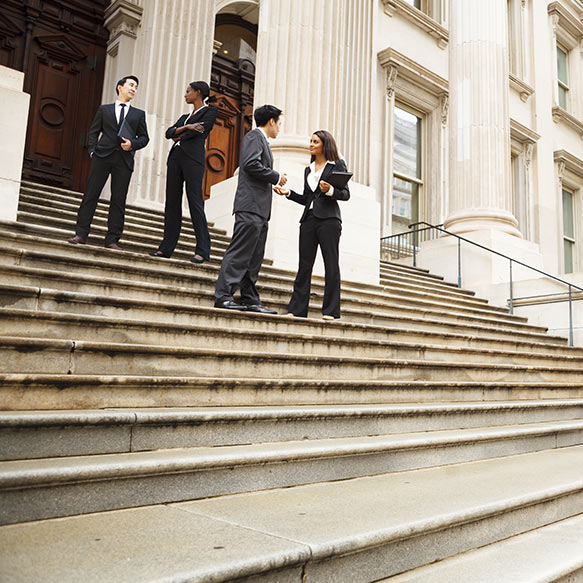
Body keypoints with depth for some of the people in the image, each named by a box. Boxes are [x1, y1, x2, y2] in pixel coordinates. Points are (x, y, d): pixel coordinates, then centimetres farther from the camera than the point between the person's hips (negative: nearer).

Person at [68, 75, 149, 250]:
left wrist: (132, 144, -6)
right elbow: (93, 132, 13)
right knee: (91, 194, -5)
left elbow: (144, 137, 14)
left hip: (124, 159, 1)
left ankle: (112, 240, -1)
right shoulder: (104, 109, 18)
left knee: (119, 199, -4)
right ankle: (81, 234, -2)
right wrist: (92, 151, -2)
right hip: (103, 155, 0)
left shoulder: (139, 114, 20)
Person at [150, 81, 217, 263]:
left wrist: (179, 137, 6)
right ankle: (167, 247, 4)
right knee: (172, 202, 2)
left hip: (193, 159, -7)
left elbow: (199, 131, -8)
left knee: (195, 203, -13)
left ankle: (203, 250, -12)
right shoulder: (185, 117, 28)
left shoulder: (210, 112, 7)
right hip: (175, 157, 7)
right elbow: (169, 132, 13)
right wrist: (186, 127, -4)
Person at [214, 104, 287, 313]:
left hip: (260, 209, 10)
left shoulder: (262, 140, 27)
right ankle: (223, 296, -12)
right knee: (239, 252, -13)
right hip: (251, 205, -10)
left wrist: (274, 181, 16)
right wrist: (276, 177, -9)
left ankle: (250, 300, 9)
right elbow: (251, 163, -17)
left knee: (254, 258, 7)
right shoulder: (254, 136, -2)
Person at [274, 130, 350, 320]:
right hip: (309, 219, 5)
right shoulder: (308, 170, 22)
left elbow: (346, 194, -1)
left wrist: (330, 190, -19)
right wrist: (288, 193, 10)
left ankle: (331, 311, -2)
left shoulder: (337, 165, 6)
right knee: (304, 265, 2)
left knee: (331, 265, -4)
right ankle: (297, 309, 4)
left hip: (328, 219, -5)